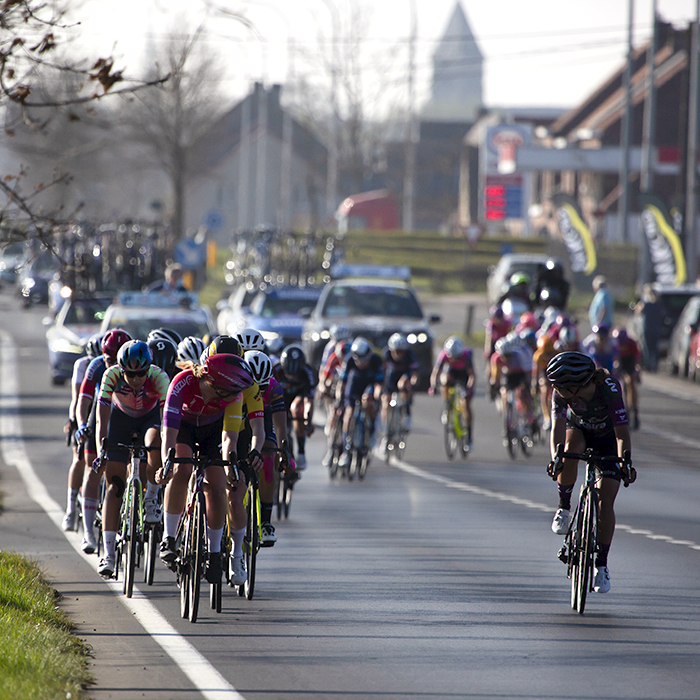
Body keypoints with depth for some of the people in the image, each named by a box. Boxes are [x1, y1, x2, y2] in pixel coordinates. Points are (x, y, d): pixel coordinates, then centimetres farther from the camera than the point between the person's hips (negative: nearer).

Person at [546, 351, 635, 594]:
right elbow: (558, 428, -31)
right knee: (569, 452, -36)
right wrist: (555, 458, -48)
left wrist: (625, 460, -51)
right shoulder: (560, 393, -29)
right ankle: (564, 508, -13)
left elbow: (622, 434, -36)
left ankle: (602, 565, -2)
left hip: (607, 438, -2)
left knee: (605, 500, -13)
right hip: (578, 430, 2)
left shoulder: (609, 389, -37)